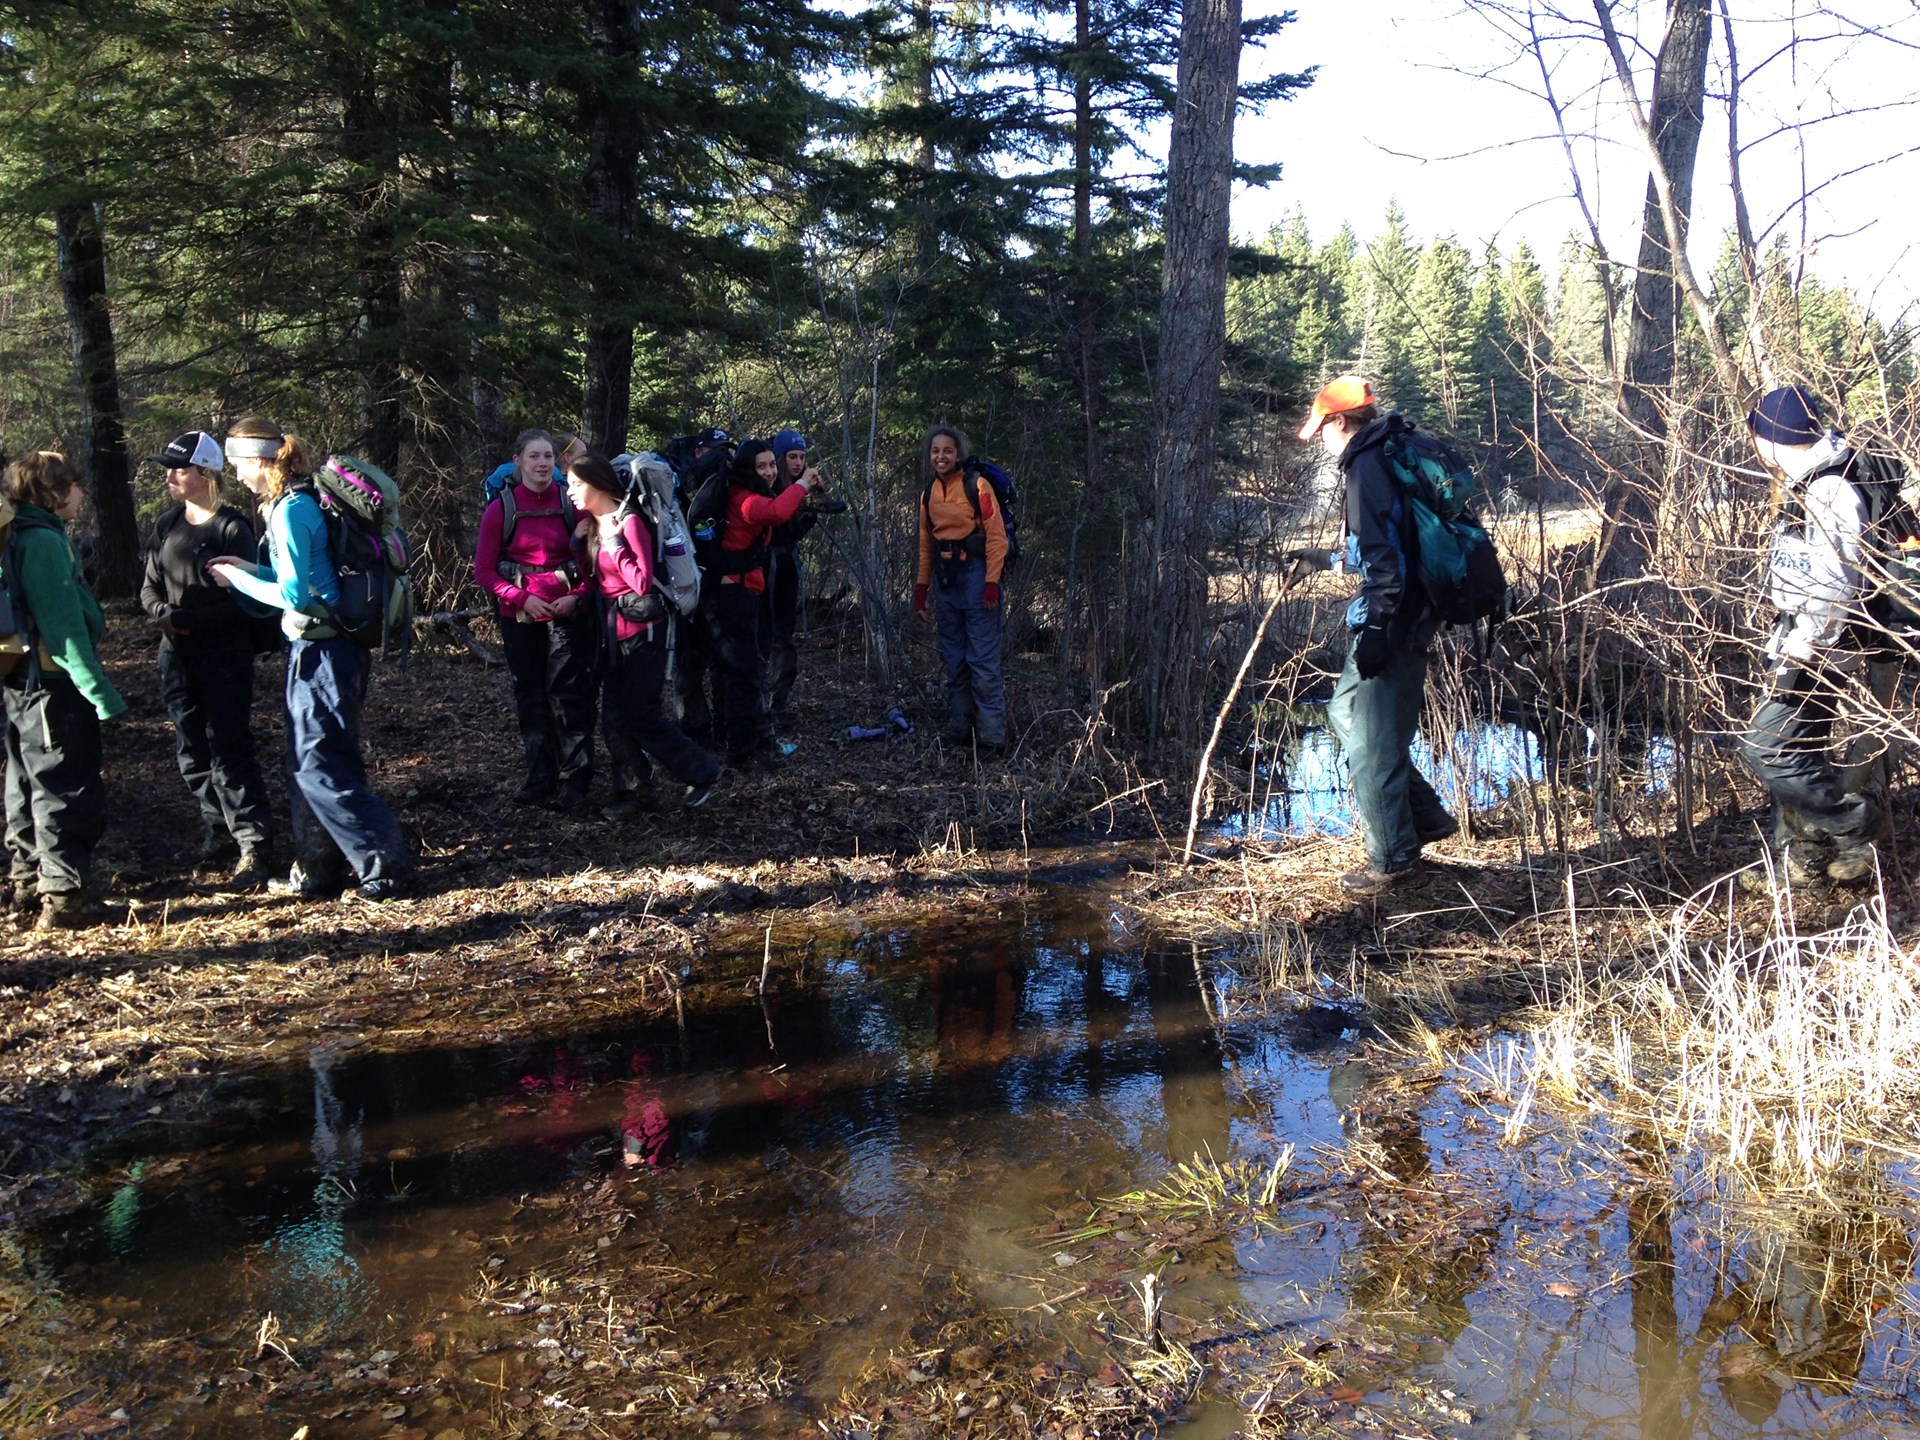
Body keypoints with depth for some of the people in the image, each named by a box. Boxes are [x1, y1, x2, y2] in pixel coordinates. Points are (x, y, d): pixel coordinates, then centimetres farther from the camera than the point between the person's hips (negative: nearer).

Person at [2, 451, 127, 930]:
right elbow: (63, 626, -21)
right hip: (56, 686, -10)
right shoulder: (44, 540, -17)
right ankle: (65, 896, 1)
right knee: (67, 791, -4)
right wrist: (101, 693, -21)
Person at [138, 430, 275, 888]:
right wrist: (162, 610, -8)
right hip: (177, 656, 7)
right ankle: (218, 833, 25)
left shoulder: (231, 528, -10)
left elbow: (241, 601, -14)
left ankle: (254, 847, -2)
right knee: (192, 752, 12)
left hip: (224, 657, -7)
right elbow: (150, 587, 14)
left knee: (228, 751, -8)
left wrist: (186, 618, -18)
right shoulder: (167, 523, 10)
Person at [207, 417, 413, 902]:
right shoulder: (303, 502, 13)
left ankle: (385, 870, -1)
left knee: (322, 767, -5)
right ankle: (317, 872, 24)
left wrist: (239, 579, -5)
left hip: (320, 651, -10)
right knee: (307, 765, 15)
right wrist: (251, 568, 16)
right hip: (321, 647, 10)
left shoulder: (290, 510, -16)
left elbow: (293, 594, -17)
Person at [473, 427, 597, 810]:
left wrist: (577, 594, -13)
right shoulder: (501, 509, -2)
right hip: (520, 616, 2)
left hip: (567, 613, -2)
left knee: (568, 694, -5)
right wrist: (522, 598, -12)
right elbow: (483, 570, 0)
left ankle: (575, 783, 2)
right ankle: (540, 778, 22)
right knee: (530, 697, 10)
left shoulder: (572, 503, -2)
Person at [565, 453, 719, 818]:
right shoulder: (596, 526, 11)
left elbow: (643, 582, -20)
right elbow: (596, 580, 12)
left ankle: (701, 771, 11)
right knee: (616, 715, 6)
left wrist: (613, 541, -17)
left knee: (638, 713, -5)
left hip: (642, 629, -8)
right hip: (614, 630, 8)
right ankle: (636, 789, 15)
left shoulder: (629, 521, -13)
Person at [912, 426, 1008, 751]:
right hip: (944, 578, 6)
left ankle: (992, 736, -4)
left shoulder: (977, 487, -8)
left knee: (983, 660, -7)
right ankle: (958, 731, 17)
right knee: (954, 660, 10)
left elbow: (997, 537, -10)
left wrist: (991, 583, -16)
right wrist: (921, 588, 12)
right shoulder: (929, 493, 11)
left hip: (975, 574, -6)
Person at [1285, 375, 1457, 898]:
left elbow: (1385, 555, -23)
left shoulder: (1369, 466, -15)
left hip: (1393, 621, -11)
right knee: (1345, 712, 21)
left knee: (1372, 741, -1)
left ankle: (1393, 860, 11)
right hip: (1410, 615, 11)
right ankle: (1426, 815, 26)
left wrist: (1375, 630, -24)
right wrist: (1322, 559, 34)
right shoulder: (1392, 456, 17)